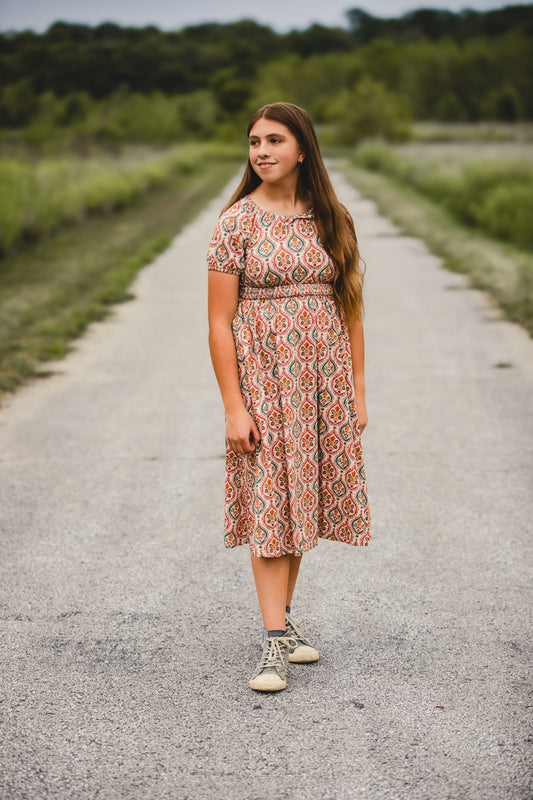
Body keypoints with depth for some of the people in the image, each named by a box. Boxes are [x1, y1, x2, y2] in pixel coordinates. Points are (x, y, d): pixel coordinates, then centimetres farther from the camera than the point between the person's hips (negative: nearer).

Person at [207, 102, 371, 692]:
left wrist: (357, 392, 6)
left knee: (300, 499, 10)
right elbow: (219, 321, -6)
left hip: (323, 378, 4)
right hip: (263, 377, -3)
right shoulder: (238, 220, -5)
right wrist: (233, 406, -12)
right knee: (269, 501, -6)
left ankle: (282, 615, 25)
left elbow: (350, 311, 9)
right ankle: (274, 642, -5)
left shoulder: (332, 220, 6)